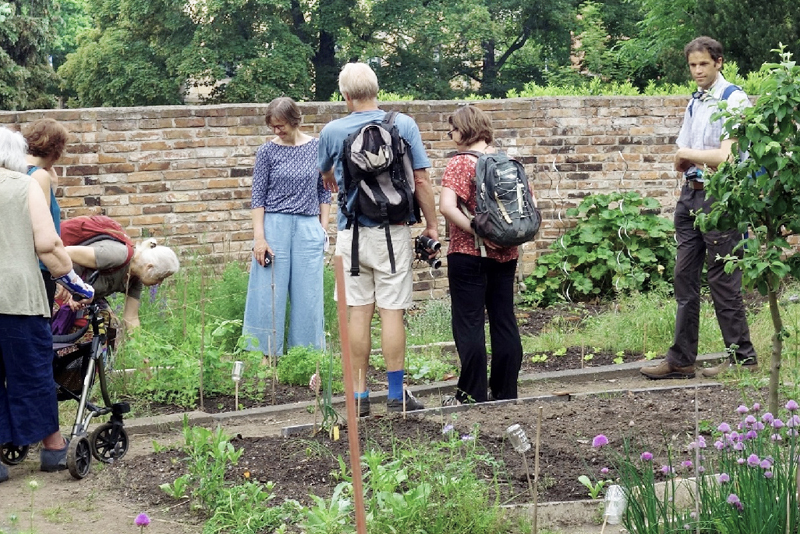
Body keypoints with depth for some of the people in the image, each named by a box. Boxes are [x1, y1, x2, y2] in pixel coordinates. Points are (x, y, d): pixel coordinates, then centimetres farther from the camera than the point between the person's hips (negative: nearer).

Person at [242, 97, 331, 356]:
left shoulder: (317, 147, 5)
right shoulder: (267, 151, 0)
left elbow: (324, 191, 12)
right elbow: (258, 196, 0)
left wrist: (323, 228, 7)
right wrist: (259, 237, -8)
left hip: (308, 227, 2)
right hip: (274, 225, -2)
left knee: (308, 296, 3)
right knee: (269, 294, -2)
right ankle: (265, 355, 4)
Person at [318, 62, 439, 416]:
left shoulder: (332, 131, 1)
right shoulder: (403, 125, -5)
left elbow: (326, 175, 21)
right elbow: (421, 181, -5)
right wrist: (431, 225, 5)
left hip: (351, 232, 1)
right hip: (393, 233, -1)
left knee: (358, 313, 6)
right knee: (392, 311, 1)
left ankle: (359, 396, 9)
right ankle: (396, 394, 5)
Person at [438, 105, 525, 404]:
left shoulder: (460, 163, -12)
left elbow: (447, 206, -24)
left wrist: (478, 233, -20)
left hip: (468, 254, -6)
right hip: (505, 255, 6)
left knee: (469, 324, 1)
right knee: (504, 320, 11)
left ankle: (473, 395, 4)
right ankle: (506, 393, 17)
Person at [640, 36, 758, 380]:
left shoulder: (734, 101, -9)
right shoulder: (694, 103, 15)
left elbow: (728, 156, -17)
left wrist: (690, 155, -6)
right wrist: (695, 161, -7)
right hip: (691, 194, 8)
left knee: (723, 281, -3)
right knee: (685, 278, 8)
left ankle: (743, 358, 8)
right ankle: (681, 361, 13)